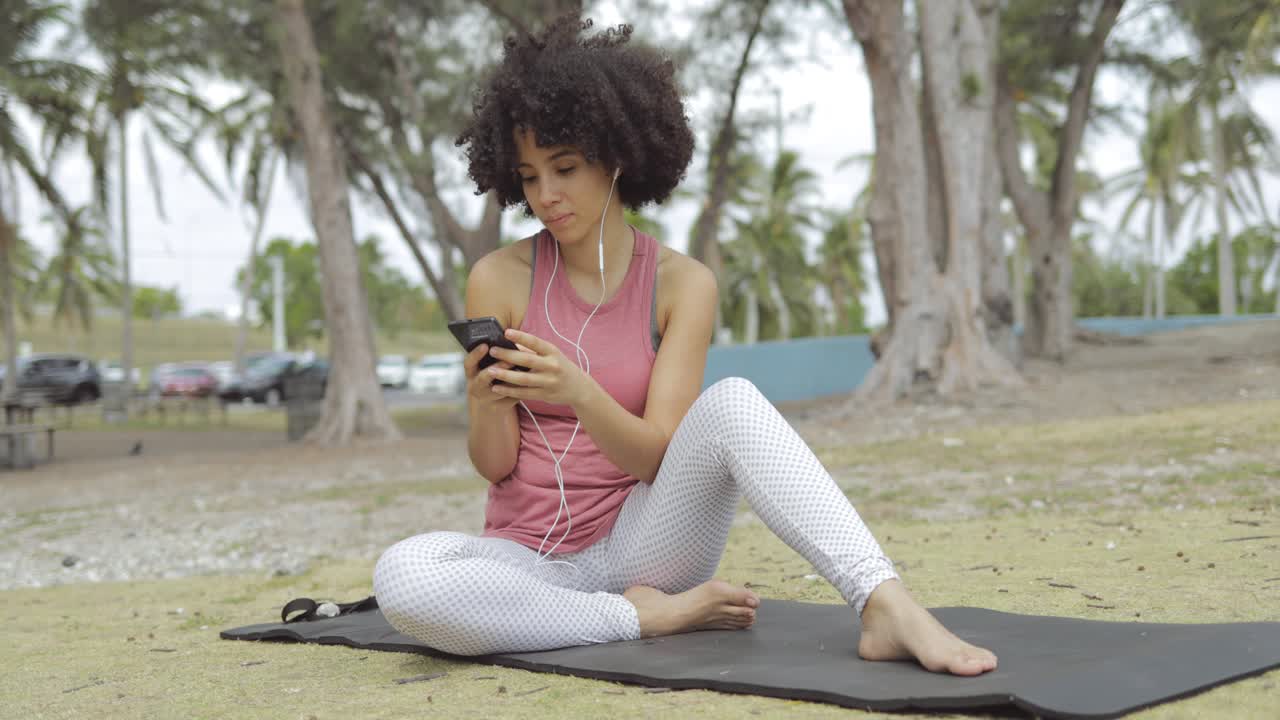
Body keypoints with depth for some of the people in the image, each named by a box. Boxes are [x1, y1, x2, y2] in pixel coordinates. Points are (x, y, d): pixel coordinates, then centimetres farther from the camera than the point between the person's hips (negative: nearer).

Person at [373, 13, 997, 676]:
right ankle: (647, 617, -21)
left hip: (639, 541, 0)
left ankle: (887, 609, -38)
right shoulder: (497, 279, -2)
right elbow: (494, 465, -2)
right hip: (531, 562, 1)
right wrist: (488, 404, -25)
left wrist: (576, 391, -30)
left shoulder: (682, 284, -2)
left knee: (732, 402, -29)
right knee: (401, 577, -34)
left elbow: (656, 458, -10)